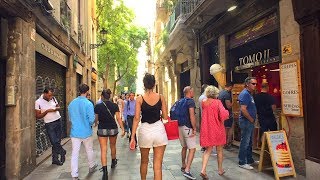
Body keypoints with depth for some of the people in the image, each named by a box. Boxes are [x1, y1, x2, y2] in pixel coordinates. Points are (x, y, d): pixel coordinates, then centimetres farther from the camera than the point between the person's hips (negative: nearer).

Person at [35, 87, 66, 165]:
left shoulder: (53, 98, 1)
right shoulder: (38, 102, -10)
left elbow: (58, 106, 16)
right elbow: (38, 116, -8)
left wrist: (56, 108, -8)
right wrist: (47, 111, -20)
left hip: (58, 121, 4)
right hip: (49, 124, -4)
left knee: (57, 141, 8)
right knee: (54, 141, -8)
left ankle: (55, 159, 19)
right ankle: (62, 152, 18)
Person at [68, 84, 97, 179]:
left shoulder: (71, 103, 0)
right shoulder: (88, 103, -16)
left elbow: (70, 118, 11)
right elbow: (91, 119, -18)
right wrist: (90, 124, 4)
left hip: (74, 132, 3)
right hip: (86, 132, -3)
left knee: (75, 153, 6)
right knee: (89, 150, 18)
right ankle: (91, 166, 38)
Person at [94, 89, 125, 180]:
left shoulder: (98, 106, -7)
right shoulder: (115, 105, -3)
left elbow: (96, 119, 2)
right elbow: (118, 118, -7)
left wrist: (96, 123, 24)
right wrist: (123, 129, -2)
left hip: (102, 129, -2)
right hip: (113, 129, 2)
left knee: (103, 150, -1)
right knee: (113, 146, 24)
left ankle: (105, 171, -10)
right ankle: (113, 162, 45)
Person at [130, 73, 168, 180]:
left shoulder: (140, 99, -3)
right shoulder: (160, 97, 0)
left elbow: (136, 118, -7)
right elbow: (165, 116, 2)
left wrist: (132, 137, -4)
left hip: (145, 131, 0)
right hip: (159, 129, 0)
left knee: (144, 161, 22)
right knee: (158, 165, 4)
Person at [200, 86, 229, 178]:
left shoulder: (203, 102, 0)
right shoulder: (217, 102, -13)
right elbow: (223, 115, -23)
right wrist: (227, 112, -4)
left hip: (206, 129, 3)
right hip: (217, 129, -3)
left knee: (208, 150, 11)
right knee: (219, 150, 16)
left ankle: (203, 170, -4)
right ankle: (220, 169, 31)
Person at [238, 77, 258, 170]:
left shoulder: (249, 94, 15)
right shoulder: (245, 94, -16)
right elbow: (243, 109, -24)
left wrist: (252, 119, 14)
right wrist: (251, 119, -14)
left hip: (250, 121, 10)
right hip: (246, 121, -10)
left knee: (249, 141, 17)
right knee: (245, 142, -4)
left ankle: (249, 160, 29)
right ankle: (242, 162, 5)